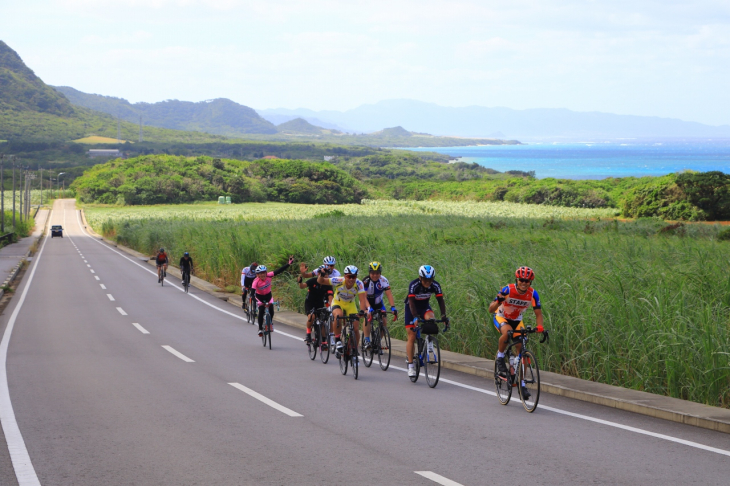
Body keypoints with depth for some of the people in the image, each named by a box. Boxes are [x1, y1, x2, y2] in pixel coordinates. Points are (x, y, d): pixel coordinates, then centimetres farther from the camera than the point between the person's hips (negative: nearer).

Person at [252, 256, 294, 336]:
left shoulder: (268, 276, -25)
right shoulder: (256, 281, -33)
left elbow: (279, 271, -25)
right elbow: (252, 292, -40)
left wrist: (289, 264, -31)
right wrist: (257, 301, -53)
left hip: (268, 295, 3)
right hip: (259, 296, -3)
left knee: (271, 310, -12)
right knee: (261, 311, -19)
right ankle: (260, 328, -7)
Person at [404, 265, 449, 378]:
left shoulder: (435, 286, -21)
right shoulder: (414, 285, -30)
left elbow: (440, 301, -20)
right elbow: (411, 302, -35)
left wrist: (444, 317, -32)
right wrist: (415, 317, -48)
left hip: (424, 306, 2)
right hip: (412, 308, -2)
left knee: (430, 318, -34)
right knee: (412, 337, -8)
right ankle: (411, 366, -3)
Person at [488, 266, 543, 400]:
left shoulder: (532, 294, -19)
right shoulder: (508, 290, -28)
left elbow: (538, 313, -12)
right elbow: (490, 310, -29)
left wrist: (539, 326, -32)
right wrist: (498, 301, -51)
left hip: (517, 320, 3)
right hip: (501, 317, -3)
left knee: (521, 349, -8)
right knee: (507, 332, -37)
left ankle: (521, 383, 2)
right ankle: (500, 357, -12)